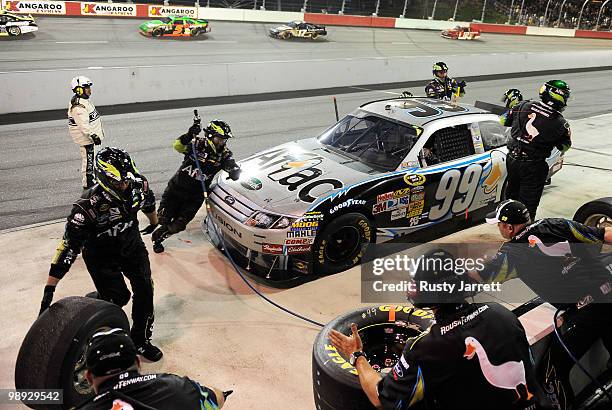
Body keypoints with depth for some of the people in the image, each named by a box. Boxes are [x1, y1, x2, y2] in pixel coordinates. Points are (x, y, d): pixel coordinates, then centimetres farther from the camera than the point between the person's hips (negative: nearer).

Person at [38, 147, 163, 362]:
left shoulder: (139, 185, -20)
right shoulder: (89, 206, -33)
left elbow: (149, 204, 6)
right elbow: (69, 246, -31)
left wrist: (156, 228, 24)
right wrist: (49, 289, -30)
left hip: (132, 245, 4)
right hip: (101, 254, -4)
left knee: (145, 289, -5)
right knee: (118, 297, -11)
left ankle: (141, 340, 16)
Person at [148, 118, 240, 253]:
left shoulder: (224, 154, -5)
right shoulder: (197, 144, -12)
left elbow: (235, 175, -8)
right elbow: (178, 146, -29)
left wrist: (234, 170, -32)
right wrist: (189, 135, -47)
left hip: (196, 196, 2)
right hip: (177, 188, -2)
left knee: (178, 225, 1)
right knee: (163, 219, -1)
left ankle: (159, 237, 32)